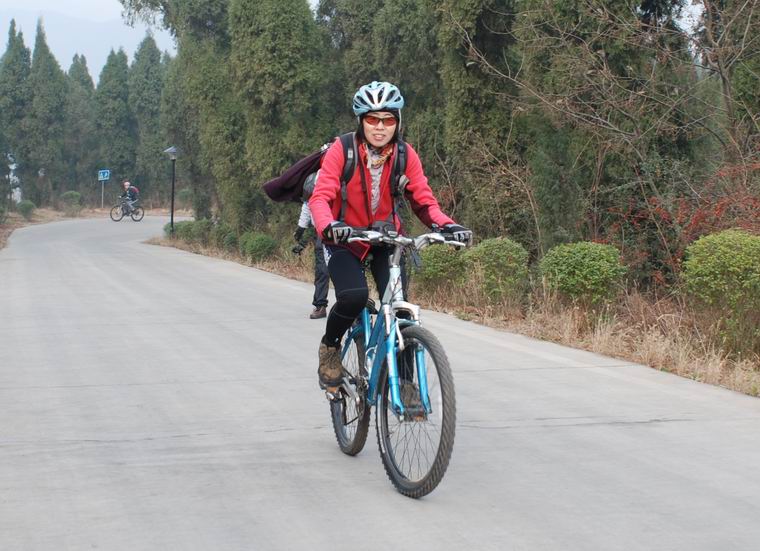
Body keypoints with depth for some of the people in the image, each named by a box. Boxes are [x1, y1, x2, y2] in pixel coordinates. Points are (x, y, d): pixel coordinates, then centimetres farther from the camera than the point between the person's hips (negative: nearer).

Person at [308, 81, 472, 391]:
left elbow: (423, 200, -9)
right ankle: (330, 346, 2)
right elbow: (320, 196, -25)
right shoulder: (342, 151, -18)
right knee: (354, 296, -28)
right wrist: (328, 226, -46)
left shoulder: (406, 156, -9)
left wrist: (447, 225, -30)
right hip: (344, 240, -3)